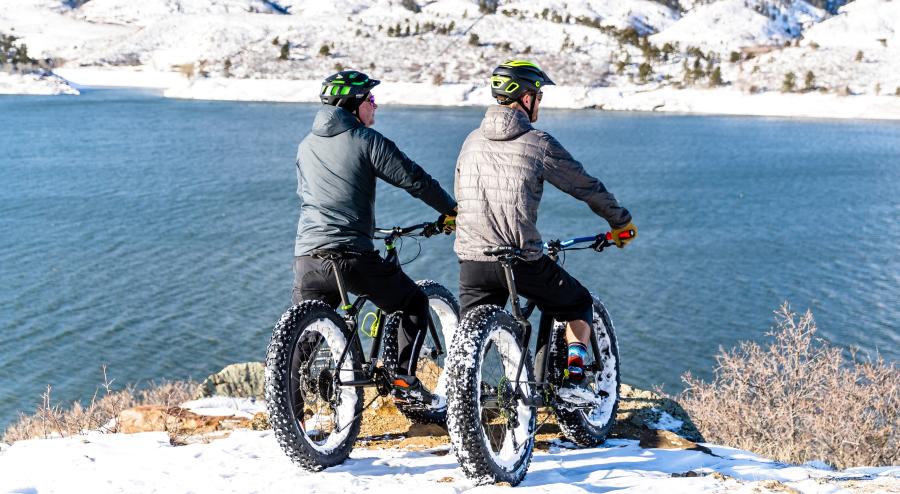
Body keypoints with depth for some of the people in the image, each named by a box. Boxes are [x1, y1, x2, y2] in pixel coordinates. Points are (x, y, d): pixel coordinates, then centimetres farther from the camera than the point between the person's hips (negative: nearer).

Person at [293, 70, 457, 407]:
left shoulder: (306, 145, 17)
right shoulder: (366, 140, -2)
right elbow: (413, 179, -2)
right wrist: (450, 209, 12)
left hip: (307, 256, 5)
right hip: (352, 255, -5)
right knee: (414, 304, 15)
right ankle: (404, 380, 7)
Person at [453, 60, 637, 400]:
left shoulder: (473, 140, 12)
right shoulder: (538, 143, -4)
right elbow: (587, 187, 4)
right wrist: (621, 221, 20)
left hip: (471, 258, 4)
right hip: (521, 261, -4)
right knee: (579, 303, 19)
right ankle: (573, 381, 8)